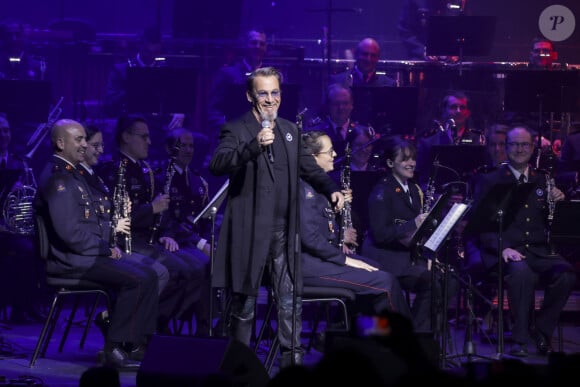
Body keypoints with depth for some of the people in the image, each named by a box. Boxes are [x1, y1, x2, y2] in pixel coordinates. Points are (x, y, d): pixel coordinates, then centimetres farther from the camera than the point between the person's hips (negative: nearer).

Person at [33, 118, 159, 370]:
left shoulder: (70, 175, 19)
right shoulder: (58, 179, -15)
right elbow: (69, 231, -24)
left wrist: (106, 246, 8)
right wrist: (105, 248, -14)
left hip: (85, 254, 10)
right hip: (71, 261, -10)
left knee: (147, 275, 1)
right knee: (138, 279, -22)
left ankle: (144, 344, -2)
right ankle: (114, 350, -16)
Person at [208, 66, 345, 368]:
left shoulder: (290, 130, 14)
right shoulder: (236, 130, -6)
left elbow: (307, 167, 25)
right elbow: (216, 165, -22)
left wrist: (331, 189, 7)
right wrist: (254, 146, -35)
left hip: (284, 231, 5)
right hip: (249, 232, -5)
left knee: (290, 300, 6)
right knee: (244, 301, 2)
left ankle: (292, 359, 13)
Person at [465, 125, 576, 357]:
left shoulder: (543, 181, 18)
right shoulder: (490, 181, 7)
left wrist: (557, 202, -4)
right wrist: (503, 248, -18)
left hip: (539, 251, 4)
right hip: (504, 253, -3)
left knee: (565, 274, -28)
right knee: (521, 271, -38)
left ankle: (542, 331, -9)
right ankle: (520, 338, -25)